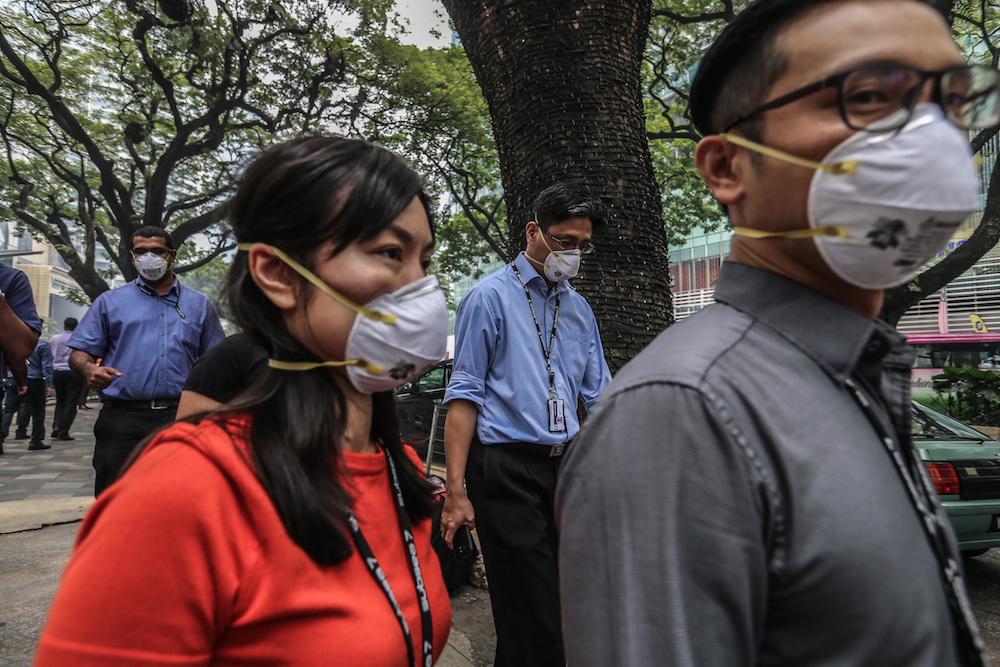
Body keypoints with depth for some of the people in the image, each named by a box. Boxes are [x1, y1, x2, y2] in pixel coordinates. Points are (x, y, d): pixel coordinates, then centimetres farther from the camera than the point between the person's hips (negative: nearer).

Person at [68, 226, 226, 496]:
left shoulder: (198, 304, 15)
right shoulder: (110, 302, 13)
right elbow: (80, 353, 9)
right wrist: (89, 370, -15)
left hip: (180, 418, 1)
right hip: (122, 419, 0)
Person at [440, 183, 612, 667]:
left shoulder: (579, 308, 15)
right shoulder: (490, 297, -3)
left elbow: (599, 396, 16)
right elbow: (465, 396, -7)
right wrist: (456, 491, -13)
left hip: (566, 466, 6)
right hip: (508, 468, -6)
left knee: (565, 604, 15)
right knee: (531, 616, -2)